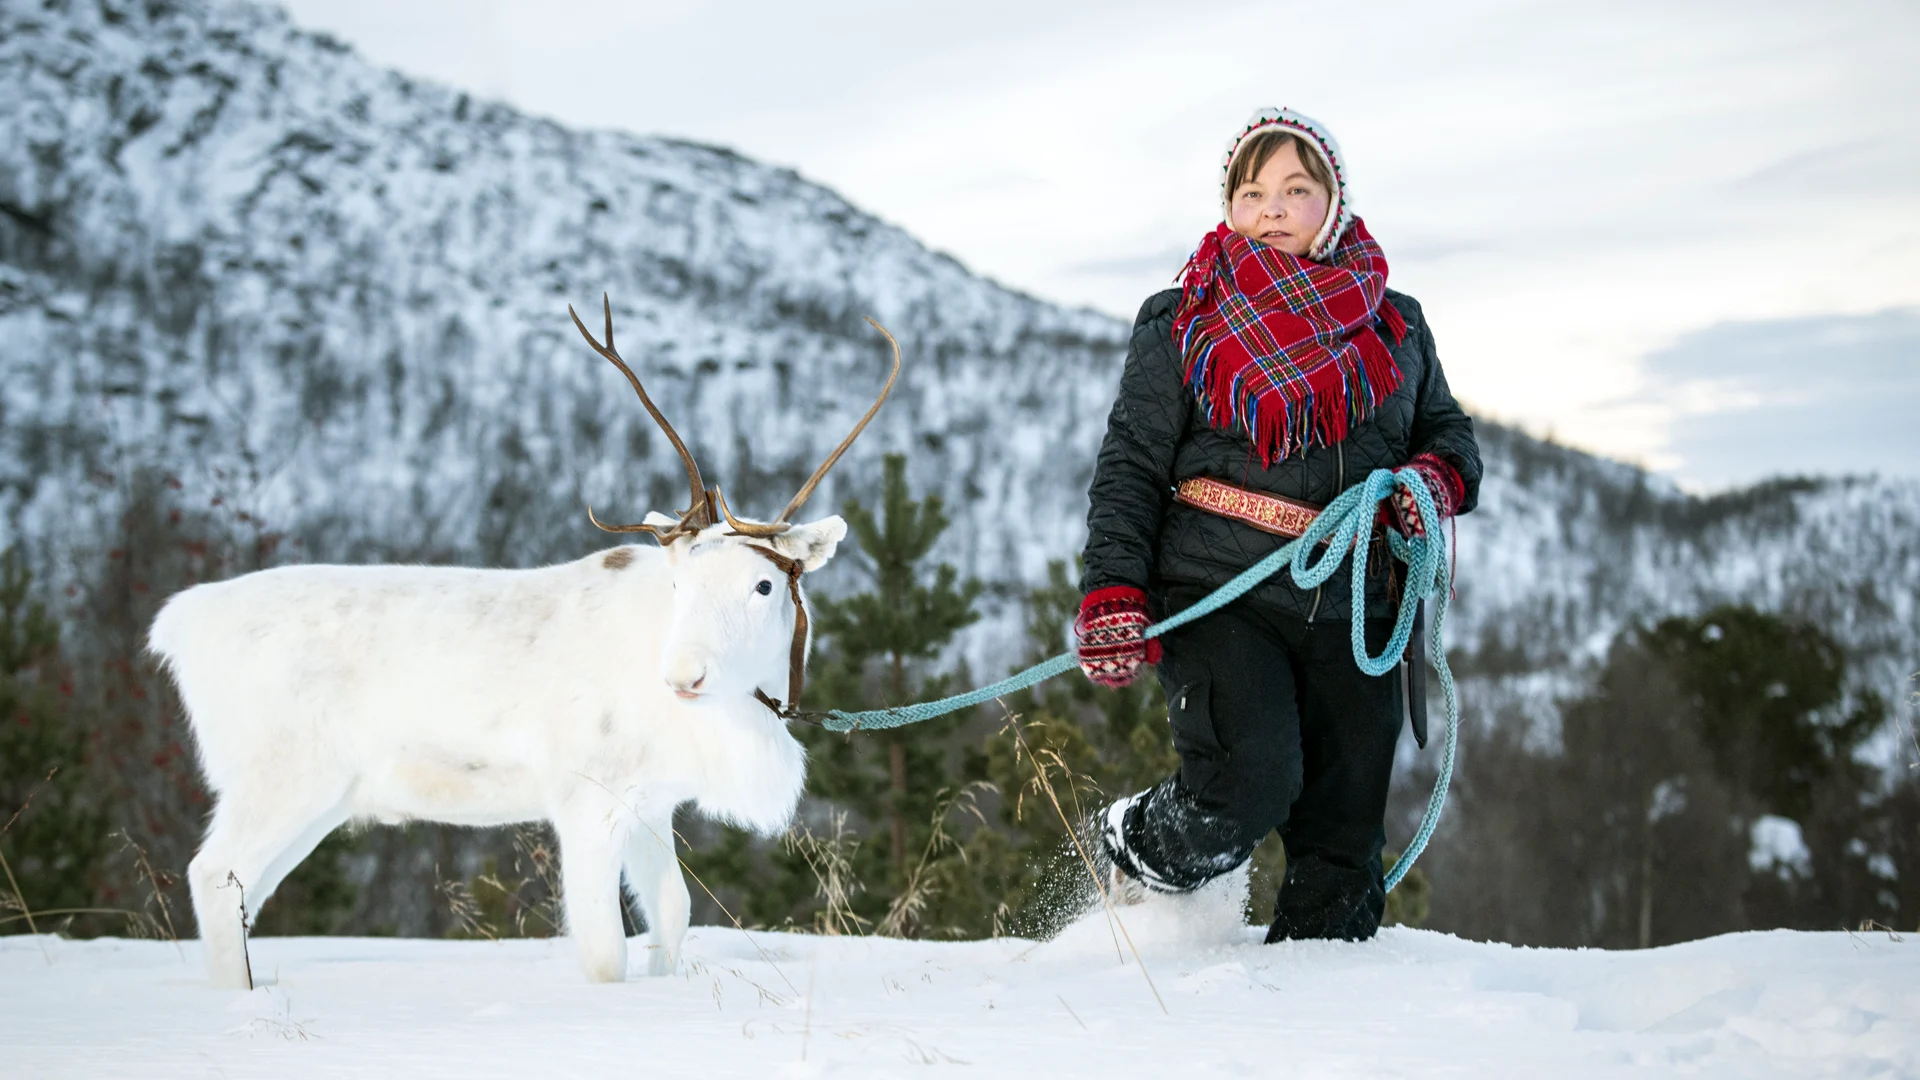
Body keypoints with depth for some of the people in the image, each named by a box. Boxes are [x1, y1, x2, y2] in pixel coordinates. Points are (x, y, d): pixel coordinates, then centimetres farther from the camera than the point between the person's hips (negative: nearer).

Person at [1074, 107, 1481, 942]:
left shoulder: (1394, 325, 16)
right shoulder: (1181, 325, 7)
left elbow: (1448, 432, 24)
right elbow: (1131, 466, 3)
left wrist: (1435, 479, -1)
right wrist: (1113, 595, -10)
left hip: (1350, 607, 4)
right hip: (1219, 591, -4)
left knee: (1345, 830, 0)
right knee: (1250, 779, -23)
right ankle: (1130, 854, 6)